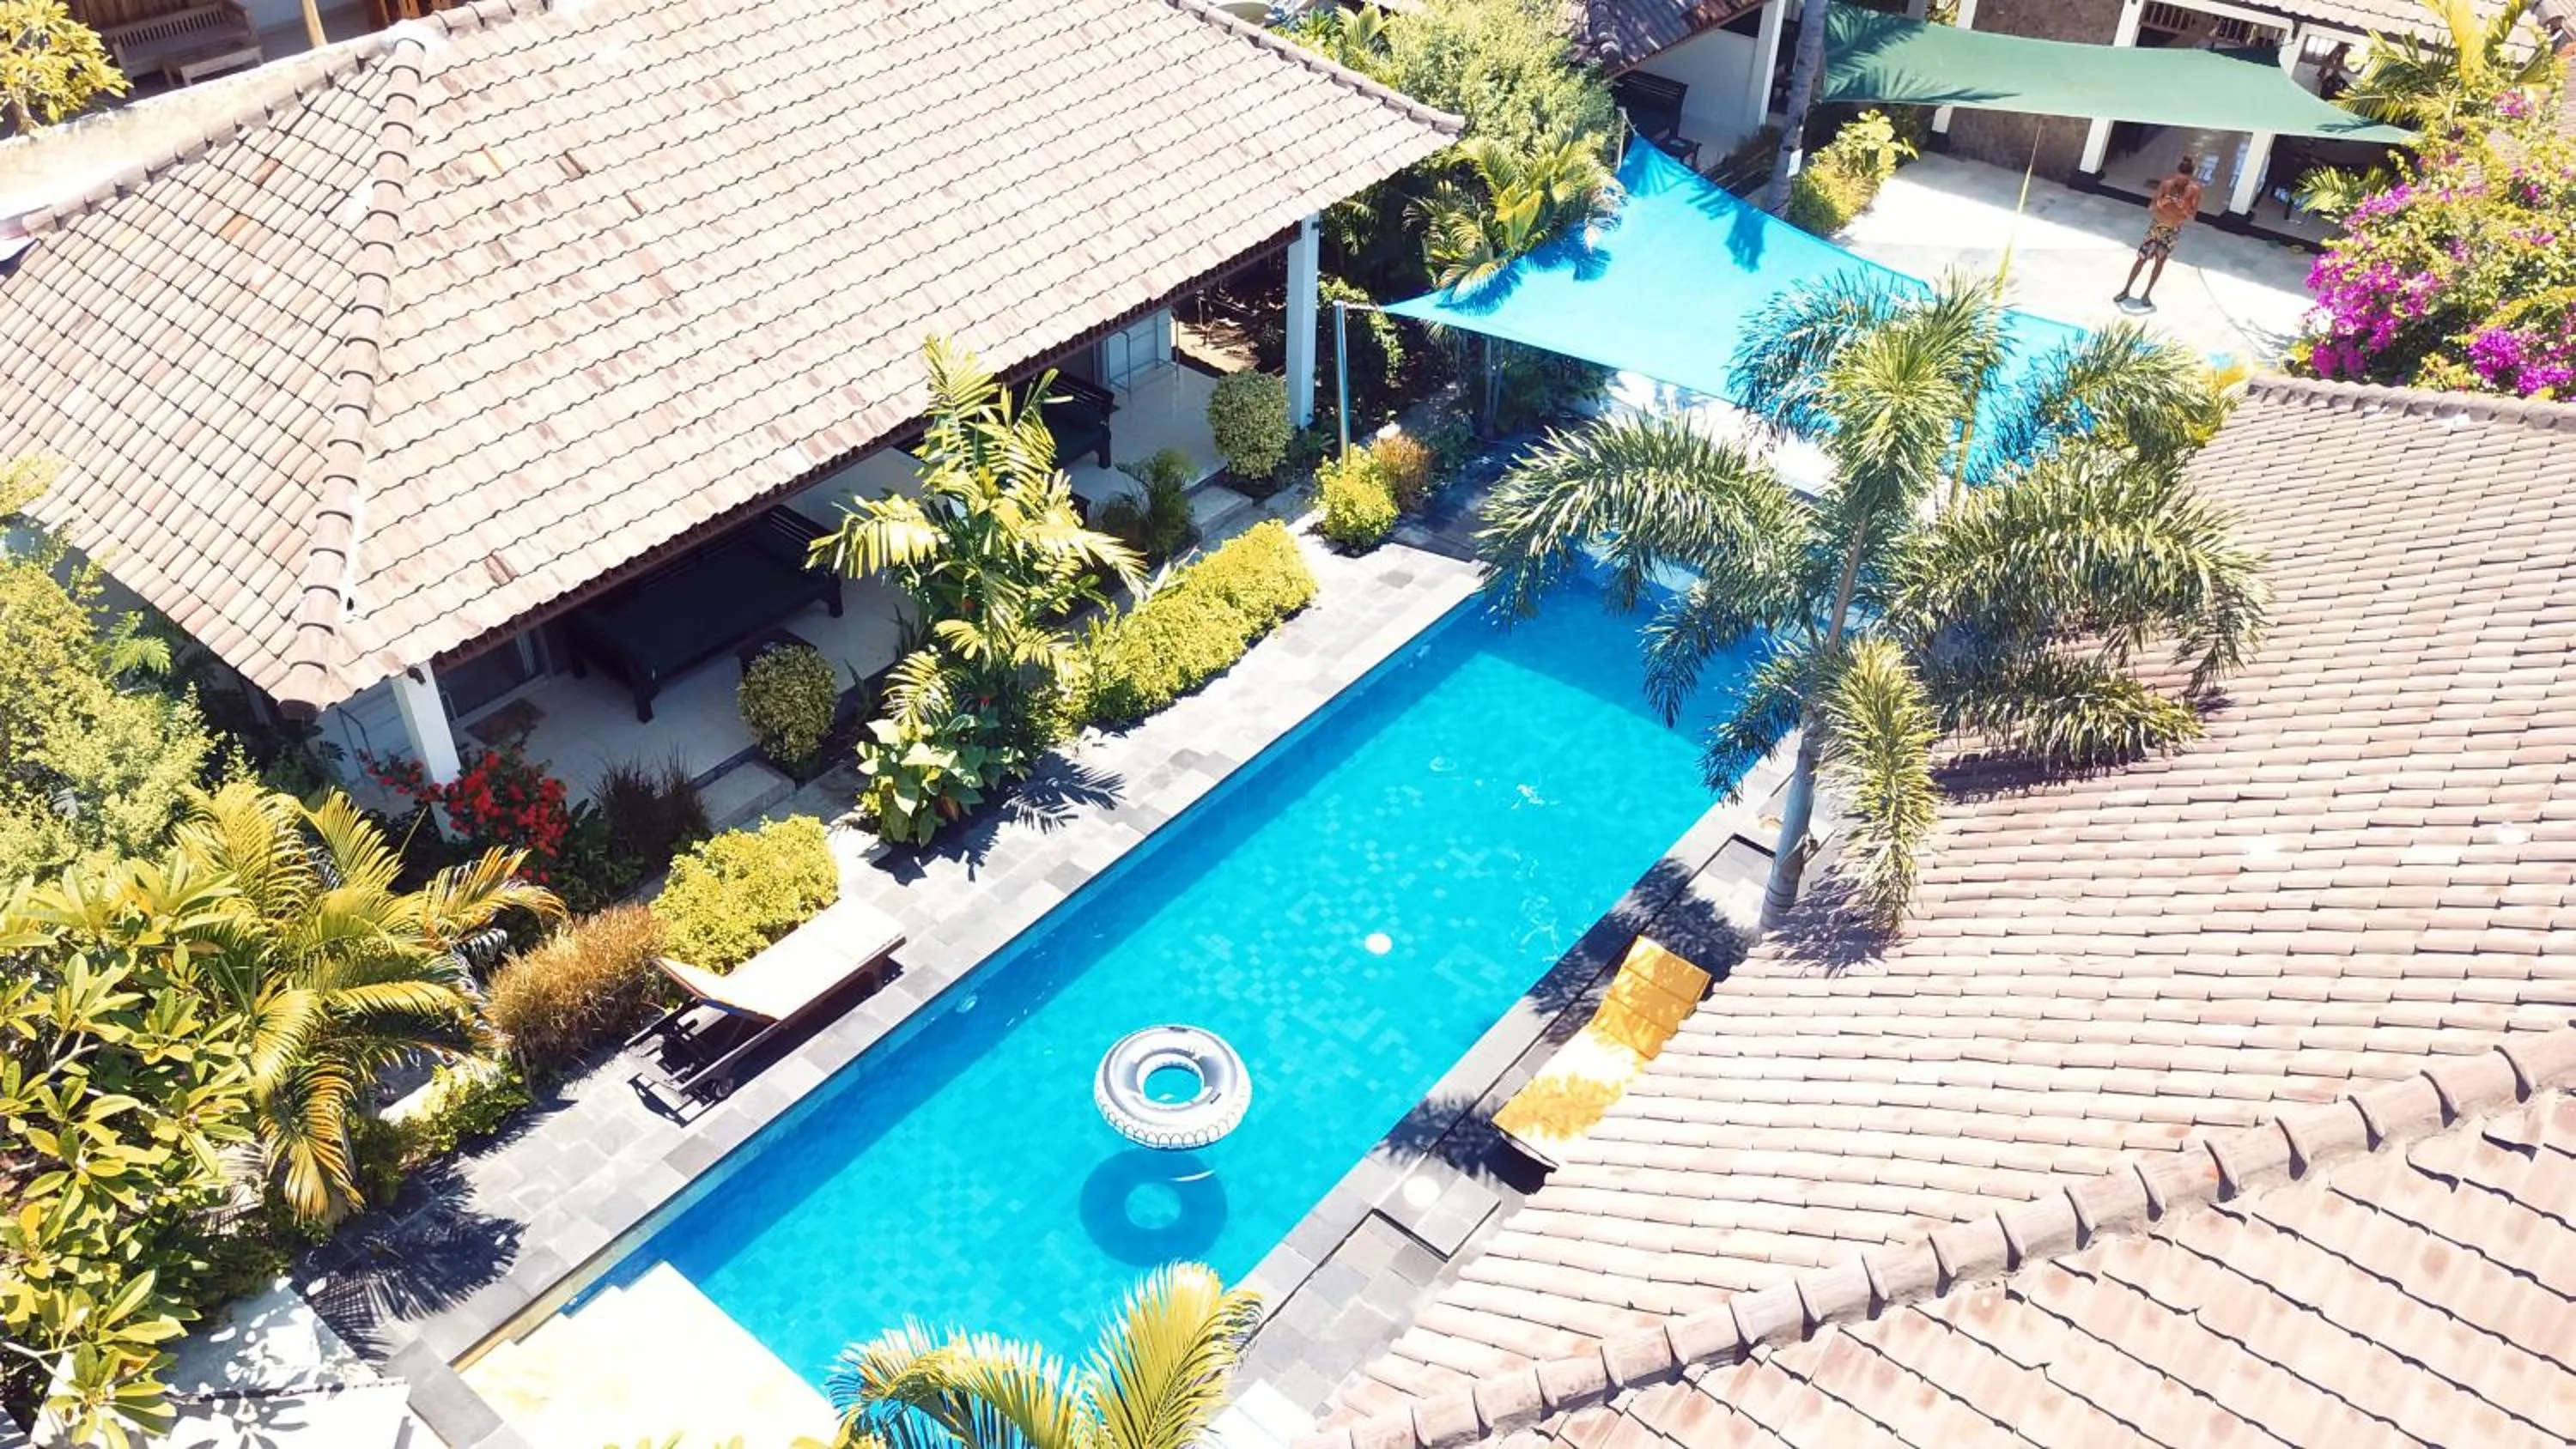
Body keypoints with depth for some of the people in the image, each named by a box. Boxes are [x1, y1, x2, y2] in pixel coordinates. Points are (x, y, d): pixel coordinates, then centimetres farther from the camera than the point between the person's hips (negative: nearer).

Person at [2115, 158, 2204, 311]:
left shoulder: (2194, 190, -13)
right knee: (2142, 259, 0)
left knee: (2160, 262, 5)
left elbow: (2193, 214, -12)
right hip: (2156, 226, 0)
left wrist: (2183, 207, -31)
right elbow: (2151, 206, -12)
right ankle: (2126, 290, 12)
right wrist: (2160, 203, -33)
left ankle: (2147, 294, 17)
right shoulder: (2166, 184, -13)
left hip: (2173, 230, 1)